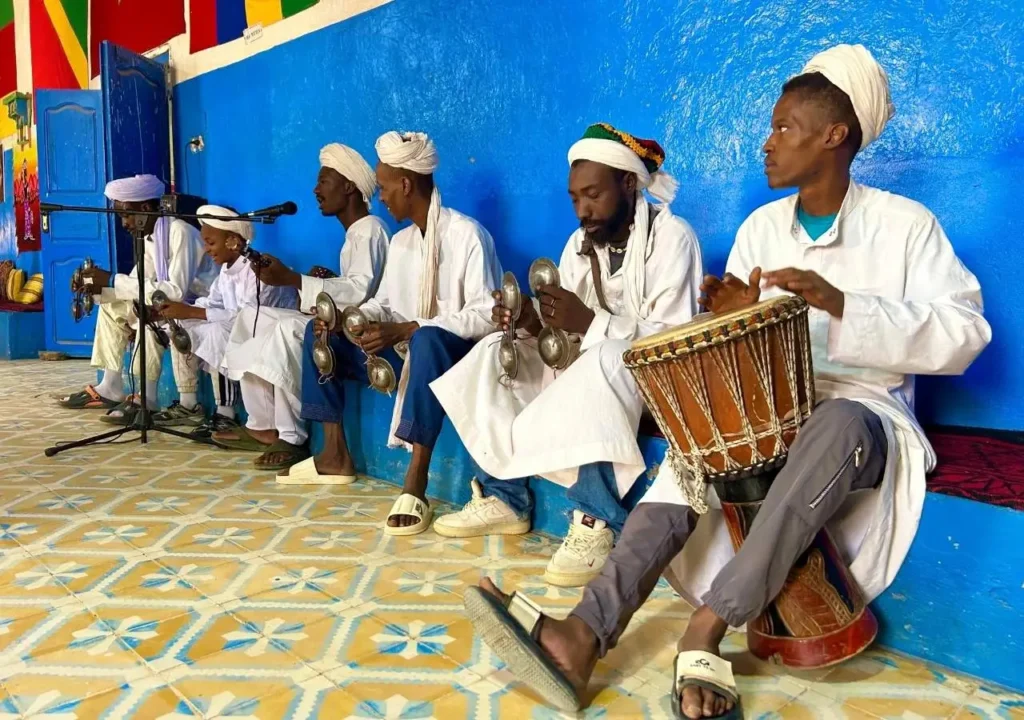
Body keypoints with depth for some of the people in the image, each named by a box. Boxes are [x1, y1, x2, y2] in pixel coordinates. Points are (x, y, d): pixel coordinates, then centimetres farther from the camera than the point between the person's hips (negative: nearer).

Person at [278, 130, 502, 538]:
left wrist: (405, 330, -28)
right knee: (320, 333, 5)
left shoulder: (467, 234, -14)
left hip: (452, 356, -9)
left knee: (429, 339, -42)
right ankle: (335, 456, 4)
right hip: (407, 351, 9)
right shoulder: (400, 241, 12)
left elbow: (486, 316, -23)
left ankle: (415, 484, -41)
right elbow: (384, 304, 15)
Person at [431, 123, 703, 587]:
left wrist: (590, 322, -30)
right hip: (587, 367, 7)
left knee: (596, 364, -37)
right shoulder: (581, 243, 6)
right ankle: (504, 497, -2)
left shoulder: (671, 237, -14)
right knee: (495, 354, -6)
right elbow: (569, 334, 5)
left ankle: (599, 522, -26)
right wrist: (533, 323, -17)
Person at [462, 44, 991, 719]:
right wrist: (735, 316, -13)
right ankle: (587, 634, -40)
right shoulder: (760, 226, 10)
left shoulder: (906, 223, -3)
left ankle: (709, 626, -40)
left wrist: (841, 303, -25)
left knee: (839, 424, -39)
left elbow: (964, 335, -12)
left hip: (865, 418, -3)